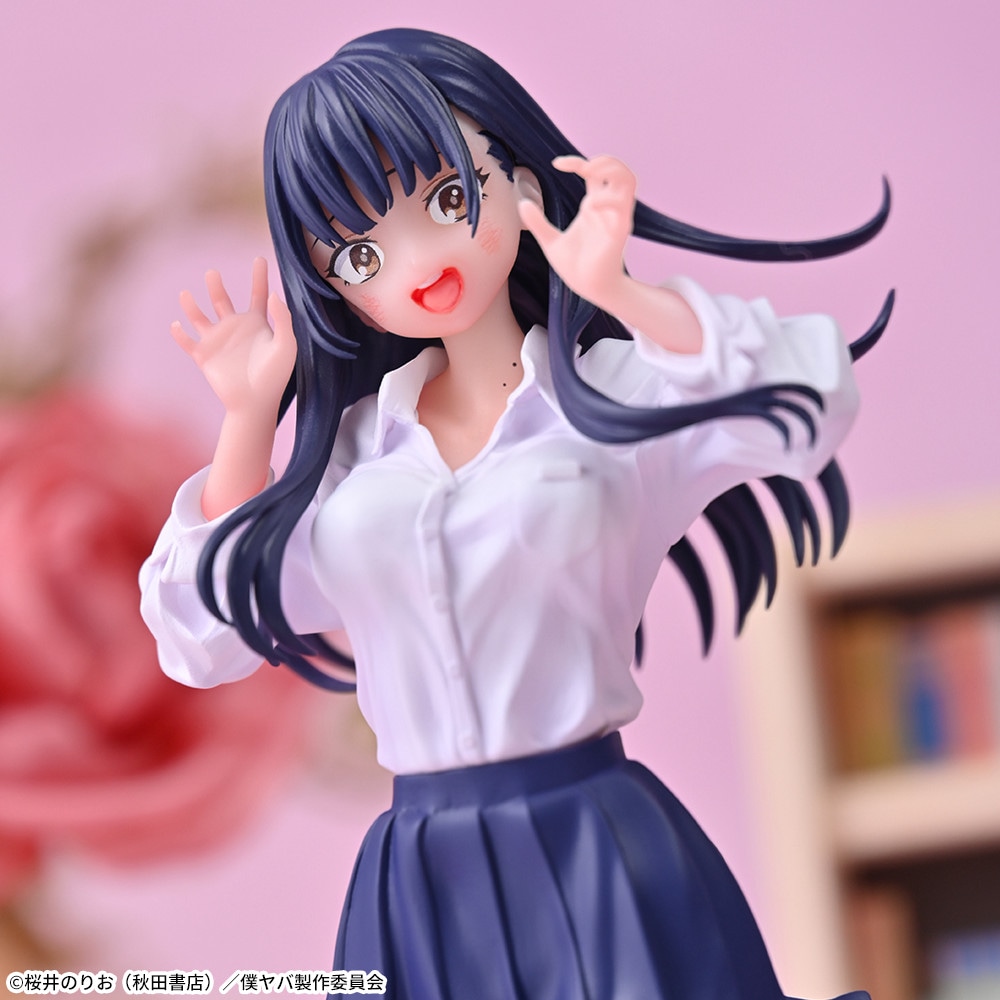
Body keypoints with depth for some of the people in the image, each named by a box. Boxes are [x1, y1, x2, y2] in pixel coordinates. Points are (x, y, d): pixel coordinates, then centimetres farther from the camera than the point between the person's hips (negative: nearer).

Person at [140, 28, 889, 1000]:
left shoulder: (613, 391, 0)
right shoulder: (354, 444, 12)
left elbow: (806, 406, -17)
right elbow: (206, 634, 13)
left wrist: (622, 294, -23)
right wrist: (247, 417, 7)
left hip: (597, 852, -4)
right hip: (416, 881, 4)